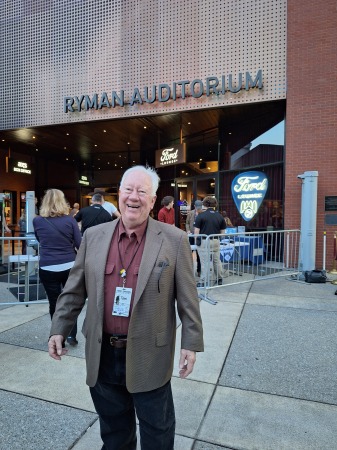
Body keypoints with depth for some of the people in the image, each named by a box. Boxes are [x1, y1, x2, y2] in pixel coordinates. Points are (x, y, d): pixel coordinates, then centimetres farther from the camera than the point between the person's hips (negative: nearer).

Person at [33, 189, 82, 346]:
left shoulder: (37, 221, 1)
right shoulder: (70, 220, -4)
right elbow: (80, 245, -5)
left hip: (48, 269, 0)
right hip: (69, 266, 0)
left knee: (54, 303, 10)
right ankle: (71, 334, 18)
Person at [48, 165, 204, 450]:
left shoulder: (174, 240, -11)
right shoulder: (93, 236, -1)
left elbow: (187, 298, -7)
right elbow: (75, 290, 5)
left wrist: (191, 343, -6)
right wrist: (59, 329, 4)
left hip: (148, 355, -3)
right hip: (103, 354, 4)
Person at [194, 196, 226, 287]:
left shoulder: (201, 215, -10)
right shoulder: (220, 216, 3)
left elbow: (196, 231, -10)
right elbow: (222, 232, 7)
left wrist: (196, 240, 8)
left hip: (204, 242, -4)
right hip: (216, 242, 5)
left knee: (206, 262, 0)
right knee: (217, 260, 17)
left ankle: (207, 282, 6)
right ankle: (219, 278, 29)